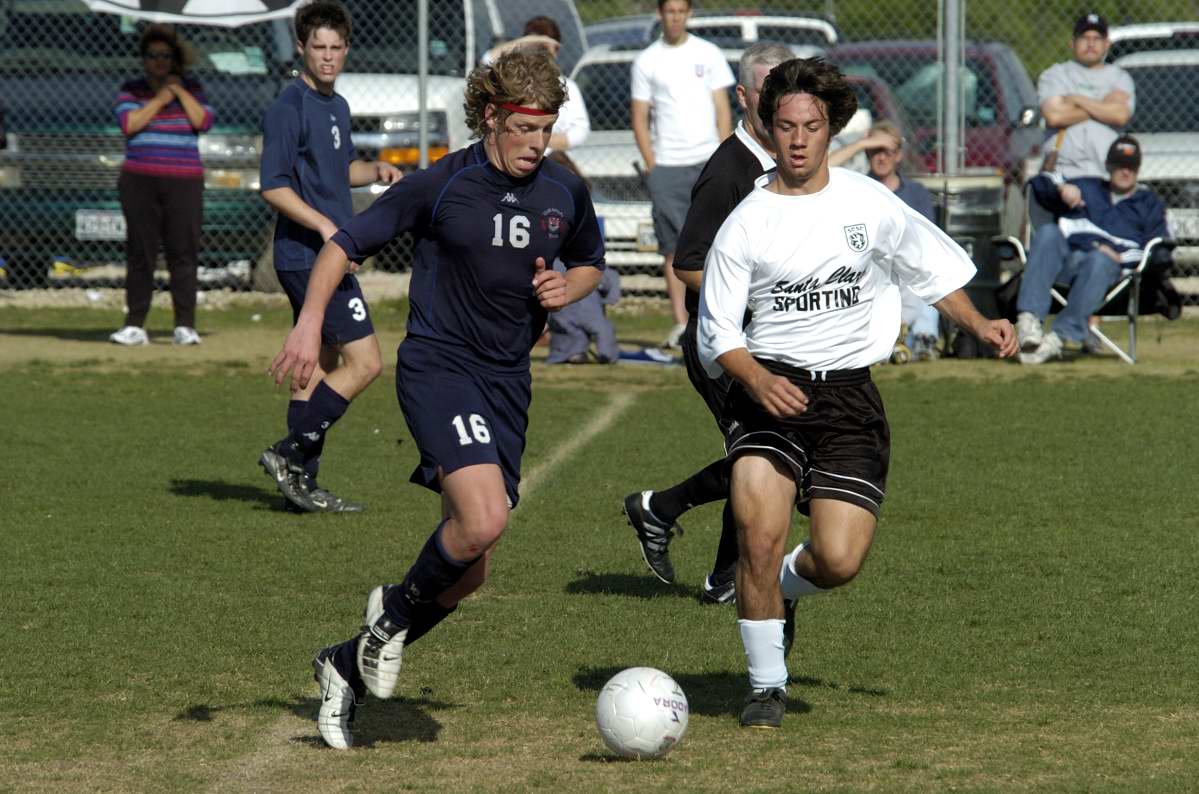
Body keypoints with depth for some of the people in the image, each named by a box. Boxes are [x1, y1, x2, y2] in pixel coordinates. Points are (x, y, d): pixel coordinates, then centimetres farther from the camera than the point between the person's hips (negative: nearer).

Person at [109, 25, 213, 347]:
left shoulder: (190, 88, 11)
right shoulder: (130, 90, 8)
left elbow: (203, 121, -4)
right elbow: (129, 123, -8)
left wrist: (179, 90, -6)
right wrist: (160, 99, -7)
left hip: (184, 182, 0)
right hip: (140, 181, 0)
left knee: (183, 253, -5)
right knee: (140, 254, -3)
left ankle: (185, 326, -2)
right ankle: (135, 326, -2)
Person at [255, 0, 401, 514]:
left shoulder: (337, 107, 15)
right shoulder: (289, 109, -13)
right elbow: (274, 187, -17)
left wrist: (375, 172, 11)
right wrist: (323, 224, -26)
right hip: (307, 256, -10)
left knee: (316, 368, 11)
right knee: (364, 362, -12)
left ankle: (302, 484, 15)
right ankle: (289, 453, -8)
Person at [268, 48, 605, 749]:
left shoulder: (565, 192, 5)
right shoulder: (441, 186, -8)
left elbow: (590, 263, 24)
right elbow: (347, 244, -1)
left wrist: (566, 290, 0)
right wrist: (311, 321, -15)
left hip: (508, 381, 6)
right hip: (438, 366, -6)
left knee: (468, 573, 6)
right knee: (484, 519, -28)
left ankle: (348, 666, 25)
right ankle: (397, 611, 2)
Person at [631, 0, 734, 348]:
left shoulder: (708, 54, 9)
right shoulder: (646, 61, 9)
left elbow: (723, 110, 8)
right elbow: (639, 118, 9)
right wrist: (651, 165, -1)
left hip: (707, 162, 0)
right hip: (666, 166, 0)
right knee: (672, 248, -2)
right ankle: (680, 322, 1)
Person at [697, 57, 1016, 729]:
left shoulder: (870, 203, 4)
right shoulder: (746, 224, 0)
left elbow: (933, 267, 19)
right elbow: (717, 332, -1)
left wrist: (979, 324, 5)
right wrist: (758, 381, -20)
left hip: (848, 394, 1)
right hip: (769, 386, -1)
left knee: (839, 561, -11)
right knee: (759, 536, -20)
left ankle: (782, 590, 28)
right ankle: (767, 685, 0)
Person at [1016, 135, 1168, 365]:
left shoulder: (1149, 203, 27)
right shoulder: (1086, 188, 35)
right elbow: (1039, 183, 29)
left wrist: (1120, 257, -6)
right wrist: (1061, 187, 5)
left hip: (1110, 266, -2)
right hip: (1065, 259, 2)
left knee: (1100, 259, -39)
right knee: (1048, 232, -30)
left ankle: (1061, 336, -52)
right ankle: (1029, 318, -46)